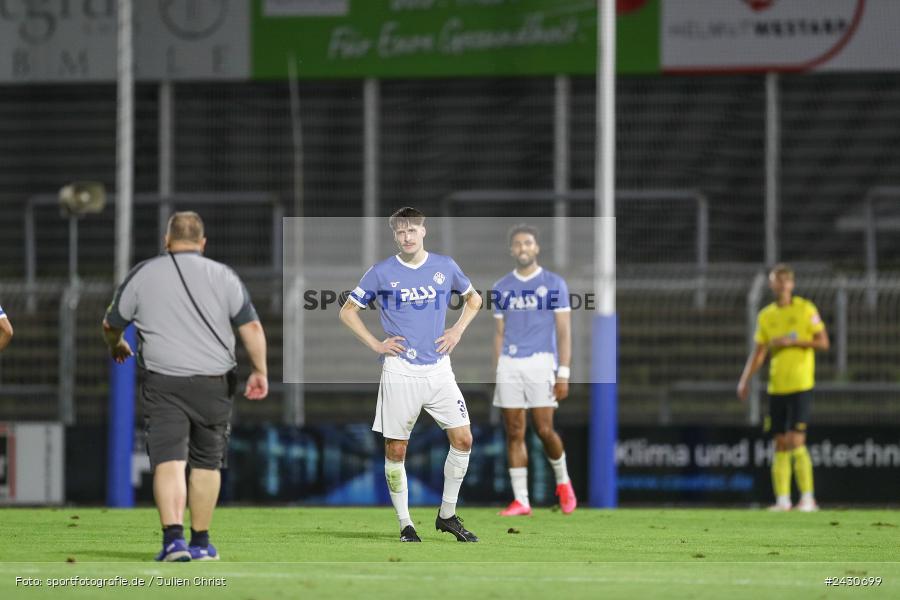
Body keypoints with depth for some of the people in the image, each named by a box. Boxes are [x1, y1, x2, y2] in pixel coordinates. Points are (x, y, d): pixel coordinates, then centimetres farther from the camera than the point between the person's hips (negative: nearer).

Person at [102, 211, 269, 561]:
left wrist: (117, 346, 36)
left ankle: (173, 538, -25)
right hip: (213, 383, 1)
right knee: (207, 463, 14)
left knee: (168, 461, -8)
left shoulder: (143, 274, 6)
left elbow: (111, 324, 16)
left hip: (162, 383, -1)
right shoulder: (223, 276, 5)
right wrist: (260, 372, 2)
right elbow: (251, 326, -3)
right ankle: (201, 542, 21)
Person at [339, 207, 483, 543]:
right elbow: (347, 311, 8)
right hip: (399, 371, -2)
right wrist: (375, 344, -1)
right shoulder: (382, 273, 0)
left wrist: (457, 331, 9)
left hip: (438, 368, 2)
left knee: (462, 439, -5)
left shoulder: (445, 267, 6)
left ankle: (447, 515, 9)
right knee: (396, 450, -1)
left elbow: (473, 298, 23)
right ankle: (405, 524, 9)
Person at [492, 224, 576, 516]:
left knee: (544, 429, -9)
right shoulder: (501, 288, 12)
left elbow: (564, 331, -1)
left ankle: (563, 481, 18)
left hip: (540, 361, -3)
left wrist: (563, 374, -9)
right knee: (514, 433, 0)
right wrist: (497, 374, 11)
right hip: (509, 364, 3)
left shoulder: (553, 284, 1)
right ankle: (521, 500, 2)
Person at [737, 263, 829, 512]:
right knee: (780, 445, 4)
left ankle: (807, 497, -6)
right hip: (776, 387, 5)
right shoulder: (766, 316, 11)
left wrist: (792, 341, -14)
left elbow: (823, 342, -3)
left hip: (800, 386, -5)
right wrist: (745, 380, 2)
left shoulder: (806, 309, -1)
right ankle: (782, 499, 7)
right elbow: (758, 352, 13)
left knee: (796, 442, -12)